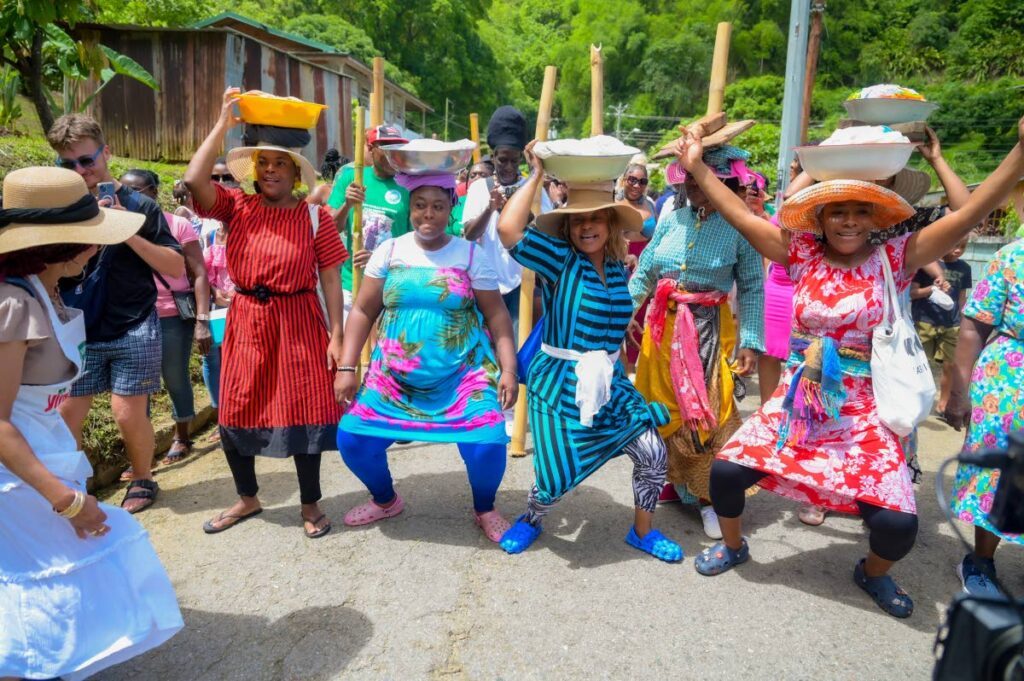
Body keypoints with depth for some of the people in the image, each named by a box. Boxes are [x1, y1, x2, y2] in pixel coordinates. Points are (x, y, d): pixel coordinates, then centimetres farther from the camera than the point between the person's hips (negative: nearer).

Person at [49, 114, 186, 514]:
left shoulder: (138, 205, -4)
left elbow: (176, 268, -7)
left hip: (133, 330, -3)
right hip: (79, 332, 3)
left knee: (129, 414, 1)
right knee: (65, 415, 3)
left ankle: (142, 480, 25)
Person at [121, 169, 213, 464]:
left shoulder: (177, 224, -4)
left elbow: (199, 273, -6)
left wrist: (202, 320, -12)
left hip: (173, 316, -2)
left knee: (175, 378, 10)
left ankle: (182, 438, 30)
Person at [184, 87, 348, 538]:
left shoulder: (315, 217, -5)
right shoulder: (237, 207, 2)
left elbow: (330, 279, -5)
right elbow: (194, 180, -15)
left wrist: (336, 336, -9)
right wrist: (223, 123, -10)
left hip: (298, 324, -3)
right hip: (245, 322, 3)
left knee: (303, 412, 3)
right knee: (234, 414, 12)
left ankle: (310, 505, 24)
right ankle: (246, 498, 35)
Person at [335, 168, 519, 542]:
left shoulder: (471, 255, -3)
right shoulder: (389, 251, 2)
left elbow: (497, 315, -2)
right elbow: (363, 311, 4)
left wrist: (508, 370, -11)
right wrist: (347, 368, -2)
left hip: (463, 375, -2)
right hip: (394, 376, 3)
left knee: (487, 445, -18)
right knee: (352, 438, -2)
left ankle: (484, 510, 16)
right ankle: (386, 500, 29)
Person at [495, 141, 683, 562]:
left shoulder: (617, 268, 5)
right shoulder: (559, 259, -11)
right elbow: (508, 229, -27)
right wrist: (537, 175, -20)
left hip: (608, 382, 6)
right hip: (559, 382, -5)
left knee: (653, 453, 3)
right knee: (557, 477, -2)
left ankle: (642, 531, 29)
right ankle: (530, 519, 34)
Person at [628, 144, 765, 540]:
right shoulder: (672, 217, 1)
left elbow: (752, 288, -5)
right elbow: (644, 271, 8)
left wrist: (750, 342, -10)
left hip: (709, 332, -4)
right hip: (661, 327, 4)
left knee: (707, 412, 0)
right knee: (661, 406, 12)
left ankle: (709, 495, 18)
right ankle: (674, 479, 32)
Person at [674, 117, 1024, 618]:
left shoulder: (894, 259, -3)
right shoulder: (803, 255, 0)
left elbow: (971, 212, -10)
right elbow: (742, 217, -4)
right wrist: (698, 168, -7)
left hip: (863, 412, -1)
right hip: (796, 402, 2)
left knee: (897, 523, -11)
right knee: (726, 470, -9)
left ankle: (873, 572, 28)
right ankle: (733, 544, 25)